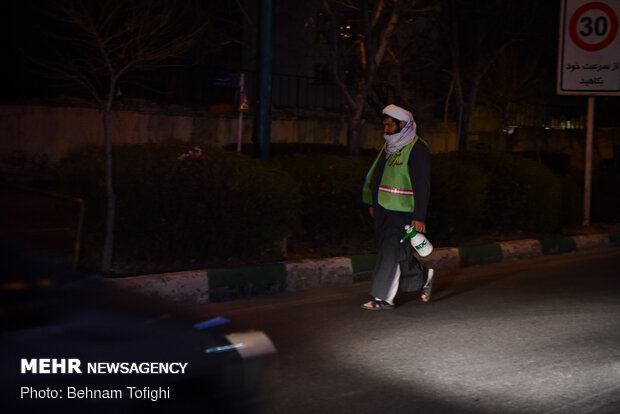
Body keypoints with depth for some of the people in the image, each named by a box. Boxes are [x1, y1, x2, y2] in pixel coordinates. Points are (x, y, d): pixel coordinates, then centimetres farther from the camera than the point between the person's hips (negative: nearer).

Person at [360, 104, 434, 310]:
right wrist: (373, 203, 23)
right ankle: (425, 276, 34)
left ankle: (383, 298, -1)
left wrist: (419, 217, -18)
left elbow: (422, 185, -15)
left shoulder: (417, 149, -11)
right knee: (400, 254, 13)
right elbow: (376, 175, 24)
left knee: (391, 253, -7)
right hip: (383, 210, 8)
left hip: (402, 212, -8)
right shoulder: (389, 146, 15)